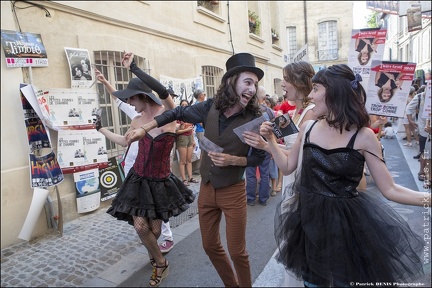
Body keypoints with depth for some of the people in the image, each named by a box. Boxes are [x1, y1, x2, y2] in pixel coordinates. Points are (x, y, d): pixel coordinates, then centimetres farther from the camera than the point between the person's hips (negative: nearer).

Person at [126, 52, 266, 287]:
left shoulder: (254, 119, -14)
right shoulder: (211, 107, -6)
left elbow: (260, 157, -6)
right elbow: (178, 113, 7)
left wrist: (232, 160, -23)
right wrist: (144, 129, 4)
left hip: (233, 192, -4)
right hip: (206, 188, 4)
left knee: (237, 251, 8)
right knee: (210, 246, 19)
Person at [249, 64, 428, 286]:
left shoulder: (363, 136, -12)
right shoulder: (308, 128, -2)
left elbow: (389, 189, -9)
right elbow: (287, 167, 8)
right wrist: (270, 139, 1)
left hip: (346, 223, -3)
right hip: (308, 219, 3)